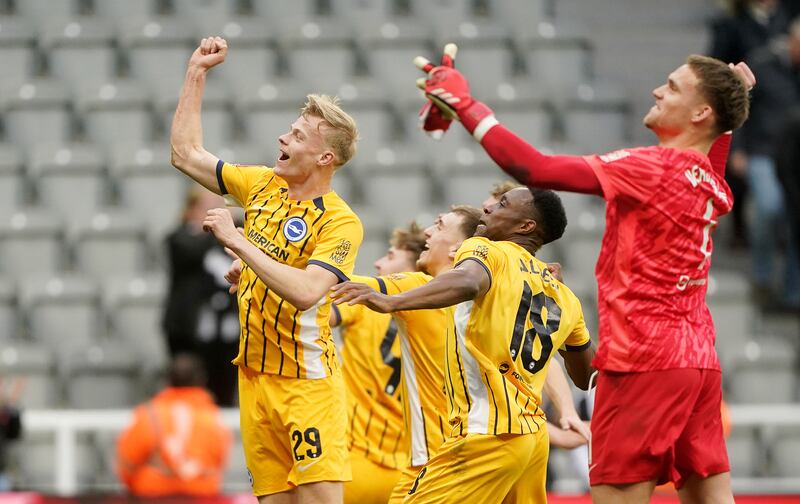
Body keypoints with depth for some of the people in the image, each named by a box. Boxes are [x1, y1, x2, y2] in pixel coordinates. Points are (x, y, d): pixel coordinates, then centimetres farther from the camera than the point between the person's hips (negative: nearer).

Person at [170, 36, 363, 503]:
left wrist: (237, 241, -25)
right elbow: (186, 153, 19)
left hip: (308, 382, -6)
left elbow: (306, 292, -29)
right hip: (255, 377, 6)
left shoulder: (341, 222, -14)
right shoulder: (263, 185, 7)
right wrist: (197, 73, 14)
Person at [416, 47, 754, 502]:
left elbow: (533, 168, -17)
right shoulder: (712, 185, 10)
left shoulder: (652, 168, -13)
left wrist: (466, 105, -8)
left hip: (645, 361, -8)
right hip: (699, 360, 8)